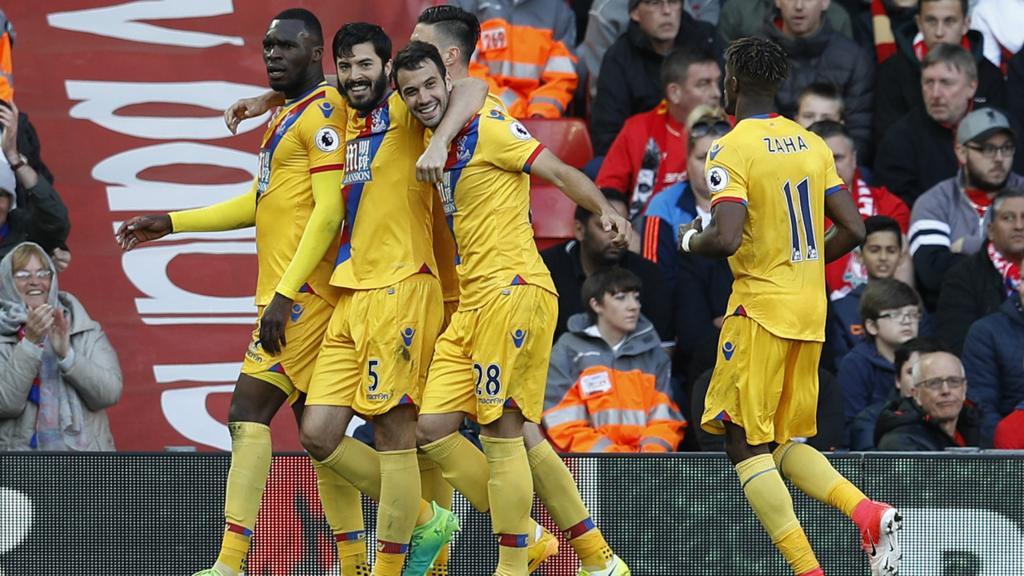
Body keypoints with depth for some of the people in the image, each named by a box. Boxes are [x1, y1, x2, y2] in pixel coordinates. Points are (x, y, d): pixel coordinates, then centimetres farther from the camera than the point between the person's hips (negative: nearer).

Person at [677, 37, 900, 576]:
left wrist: (690, 240, -1)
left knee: (746, 446, -2)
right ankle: (868, 512, -7)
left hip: (761, 309, -7)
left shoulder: (732, 150, -12)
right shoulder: (812, 144, 9)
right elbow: (852, 230, 9)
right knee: (785, 443, 16)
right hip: (811, 310, 7)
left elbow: (726, 239, -23)